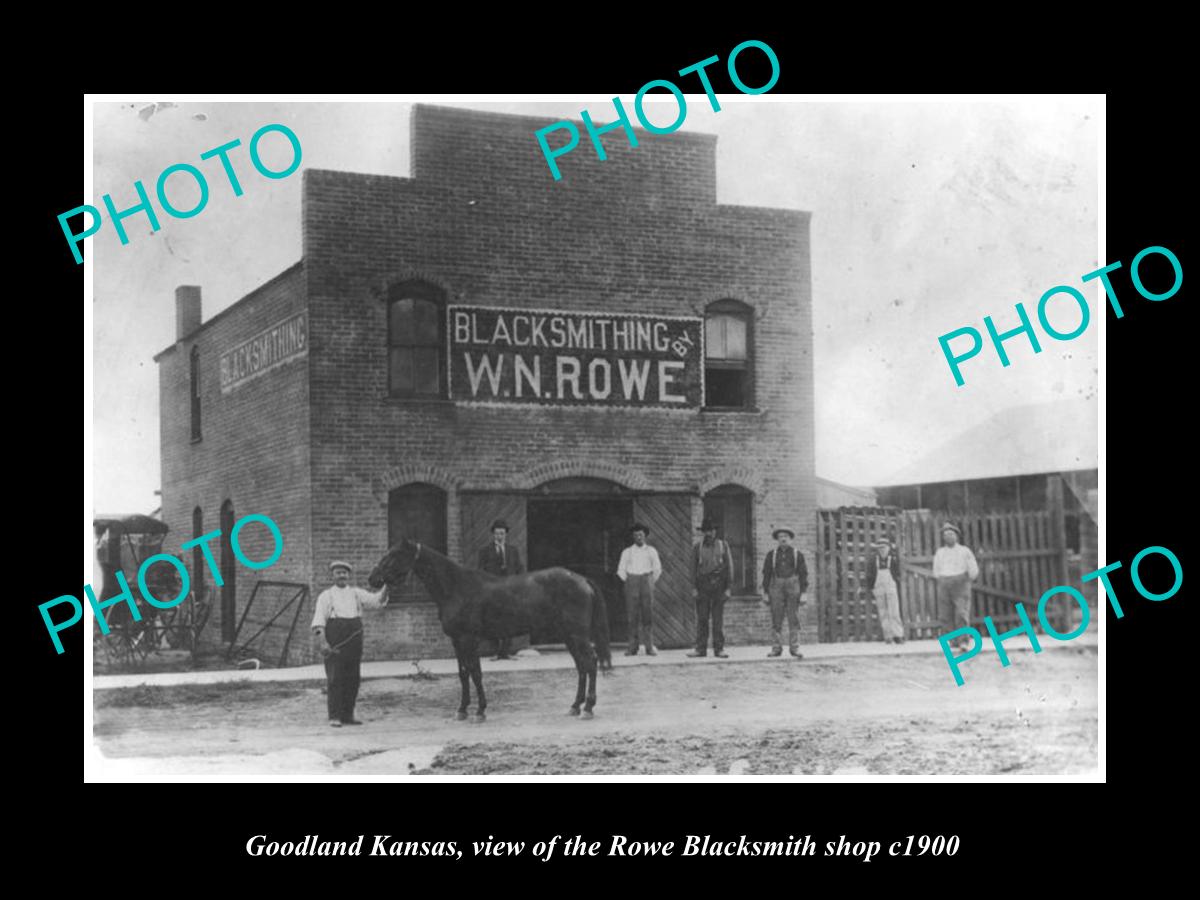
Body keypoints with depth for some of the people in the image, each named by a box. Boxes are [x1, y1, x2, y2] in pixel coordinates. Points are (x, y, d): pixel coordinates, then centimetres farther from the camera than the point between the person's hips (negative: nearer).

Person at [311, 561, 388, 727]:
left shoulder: (356, 594, 15)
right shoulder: (326, 596, 6)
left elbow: (377, 601, 5)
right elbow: (318, 622, -1)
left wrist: (386, 587, -12)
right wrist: (323, 643, -14)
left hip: (354, 644, 4)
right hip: (334, 645, -4)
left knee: (352, 679, 5)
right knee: (334, 679, -7)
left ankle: (348, 715, 13)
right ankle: (334, 716, -6)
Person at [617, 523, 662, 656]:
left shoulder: (651, 551, 9)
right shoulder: (627, 552, 9)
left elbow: (657, 569, 16)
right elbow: (621, 570, 13)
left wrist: (651, 582, 9)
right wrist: (628, 582, 6)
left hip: (647, 580, 0)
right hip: (631, 581, 0)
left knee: (648, 614, -5)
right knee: (632, 616, -5)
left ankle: (649, 646, -4)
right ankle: (632, 647, -5)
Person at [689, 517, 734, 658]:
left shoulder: (723, 546, 7)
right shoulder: (698, 547, 8)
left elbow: (729, 567, 6)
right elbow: (694, 567, 8)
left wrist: (728, 587, 0)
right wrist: (694, 587, 0)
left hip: (719, 586, 0)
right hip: (703, 585, 0)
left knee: (719, 619, 0)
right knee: (701, 618, -2)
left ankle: (719, 649, 3)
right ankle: (700, 648, 0)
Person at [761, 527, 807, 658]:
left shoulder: (797, 554, 7)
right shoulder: (771, 555, 9)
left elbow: (803, 574, 5)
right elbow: (766, 574, 9)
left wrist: (804, 593, -3)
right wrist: (766, 593, 3)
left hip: (793, 588, -1)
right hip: (776, 587, 1)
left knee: (794, 620, -2)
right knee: (776, 619, -1)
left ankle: (794, 648, 0)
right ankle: (776, 648, 2)